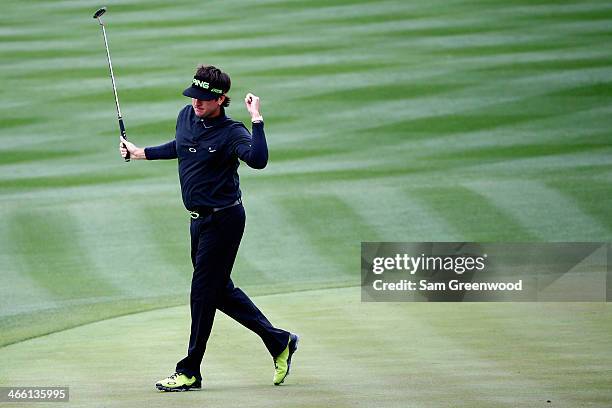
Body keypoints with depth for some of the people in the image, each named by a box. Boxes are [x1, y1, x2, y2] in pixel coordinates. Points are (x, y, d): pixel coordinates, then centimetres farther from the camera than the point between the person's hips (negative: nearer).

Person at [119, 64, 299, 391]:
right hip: (200, 218, 9)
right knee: (220, 290, 15)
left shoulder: (230, 132, -18)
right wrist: (141, 153, 28)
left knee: (203, 292, -2)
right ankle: (279, 342, 26)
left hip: (224, 219, -9)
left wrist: (256, 120, -39)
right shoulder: (186, 116, 4)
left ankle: (189, 373, 7)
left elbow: (257, 160, -38)